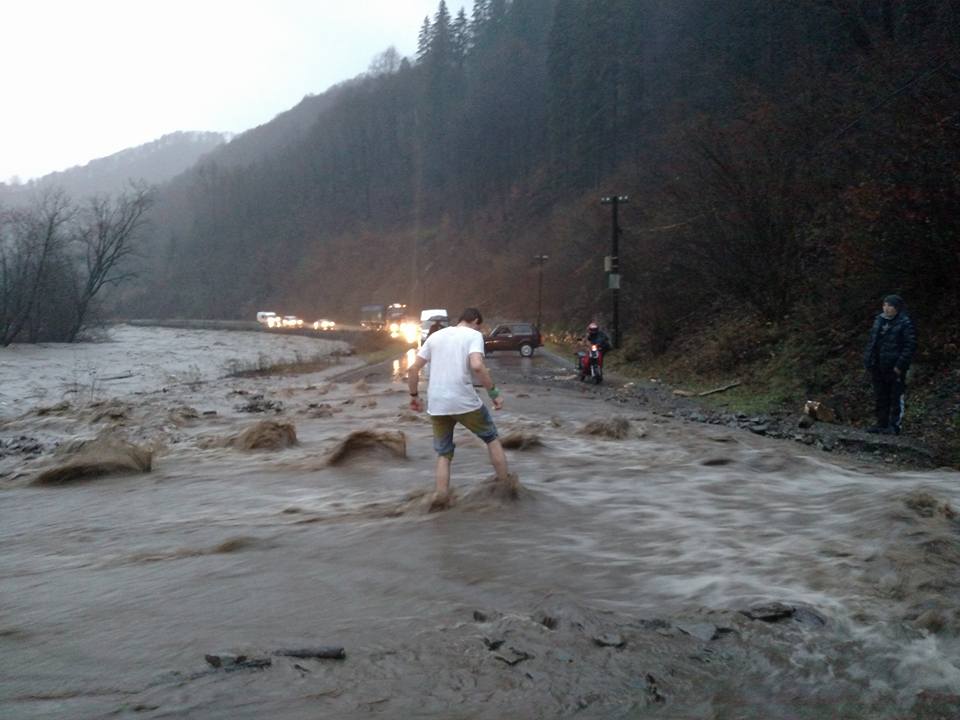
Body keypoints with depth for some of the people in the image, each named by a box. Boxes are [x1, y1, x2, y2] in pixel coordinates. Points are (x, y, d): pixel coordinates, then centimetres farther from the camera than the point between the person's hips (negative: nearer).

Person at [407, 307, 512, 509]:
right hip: (465, 402, -4)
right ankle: (505, 483, 23)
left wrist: (414, 396, 21)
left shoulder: (435, 336, 15)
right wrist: (494, 392, -12)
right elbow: (477, 366, -19)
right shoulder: (474, 335, 0)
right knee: (492, 437, 19)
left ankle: (441, 496, 6)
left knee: (443, 453, 18)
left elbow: (412, 369, 10)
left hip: (436, 406, 4)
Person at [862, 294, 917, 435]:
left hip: (894, 368, -7)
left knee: (896, 397, 1)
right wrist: (868, 362, 9)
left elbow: (910, 345, -12)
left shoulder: (905, 323, -8)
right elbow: (872, 342, 16)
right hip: (878, 368, 7)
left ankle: (895, 425, 7)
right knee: (880, 397, 12)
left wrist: (900, 365, -16)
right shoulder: (879, 320, 11)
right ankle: (882, 424, 21)